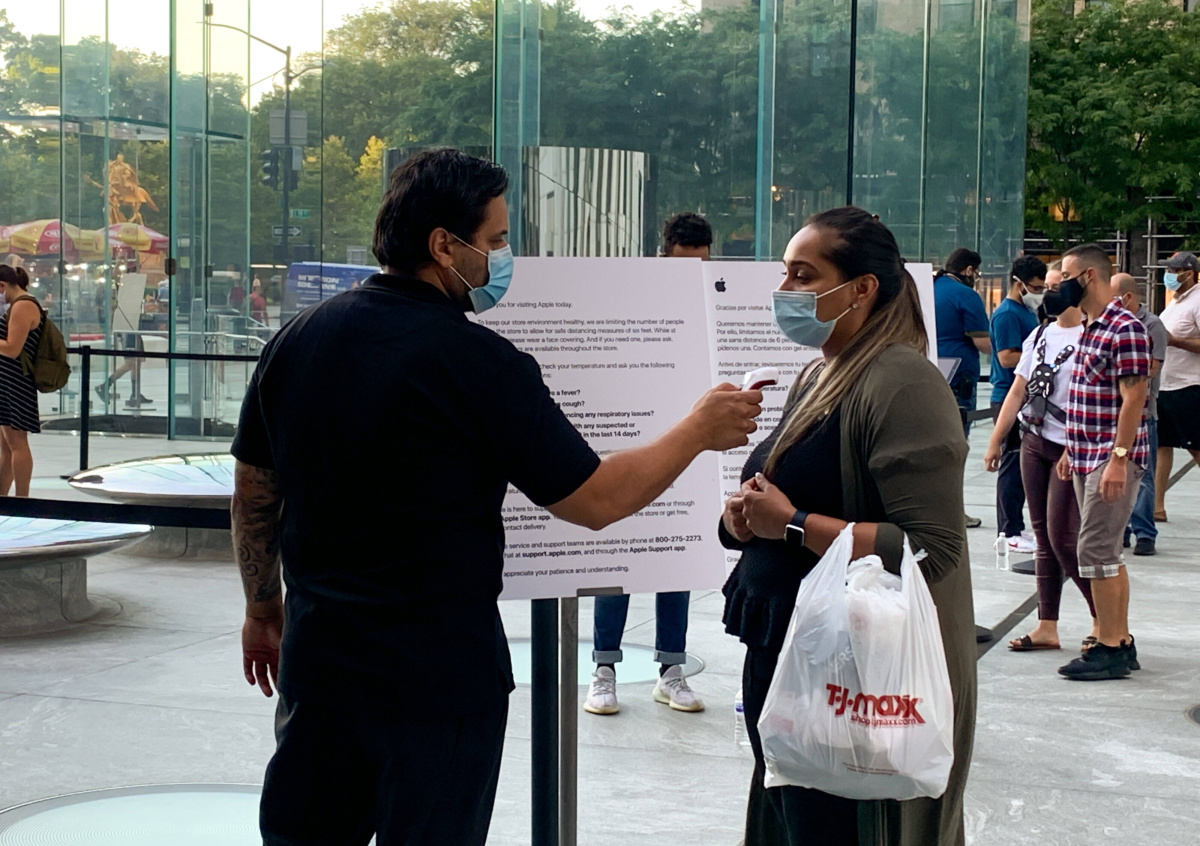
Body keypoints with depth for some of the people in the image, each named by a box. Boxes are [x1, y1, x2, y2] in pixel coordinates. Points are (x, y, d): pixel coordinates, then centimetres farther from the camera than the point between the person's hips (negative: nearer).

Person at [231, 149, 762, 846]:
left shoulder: (297, 340, 1)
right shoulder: (480, 362, -17)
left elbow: (254, 494, 11)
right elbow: (596, 500, -13)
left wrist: (263, 610, 24)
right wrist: (698, 431, 0)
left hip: (317, 658, 6)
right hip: (440, 676, -5)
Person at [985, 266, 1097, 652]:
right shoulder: (1039, 336, 13)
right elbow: (1017, 391, 16)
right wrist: (996, 441, 13)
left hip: (1071, 449, -7)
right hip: (1033, 444, 7)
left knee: (1063, 538, -9)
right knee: (1043, 537, 8)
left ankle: (1104, 620, 7)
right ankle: (1047, 627, 12)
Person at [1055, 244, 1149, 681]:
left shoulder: (1125, 329, -15)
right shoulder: (1089, 328, 15)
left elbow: (1134, 398, -19)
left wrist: (1117, 458, -23)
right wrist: (1071, 450, 20)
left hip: (1113, 457, -10)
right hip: (1087, 456, 10)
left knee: (1096, 550, -9)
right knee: (1107, 552, 12)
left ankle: (1109, 649, -3)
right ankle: (1121, 642, 19)